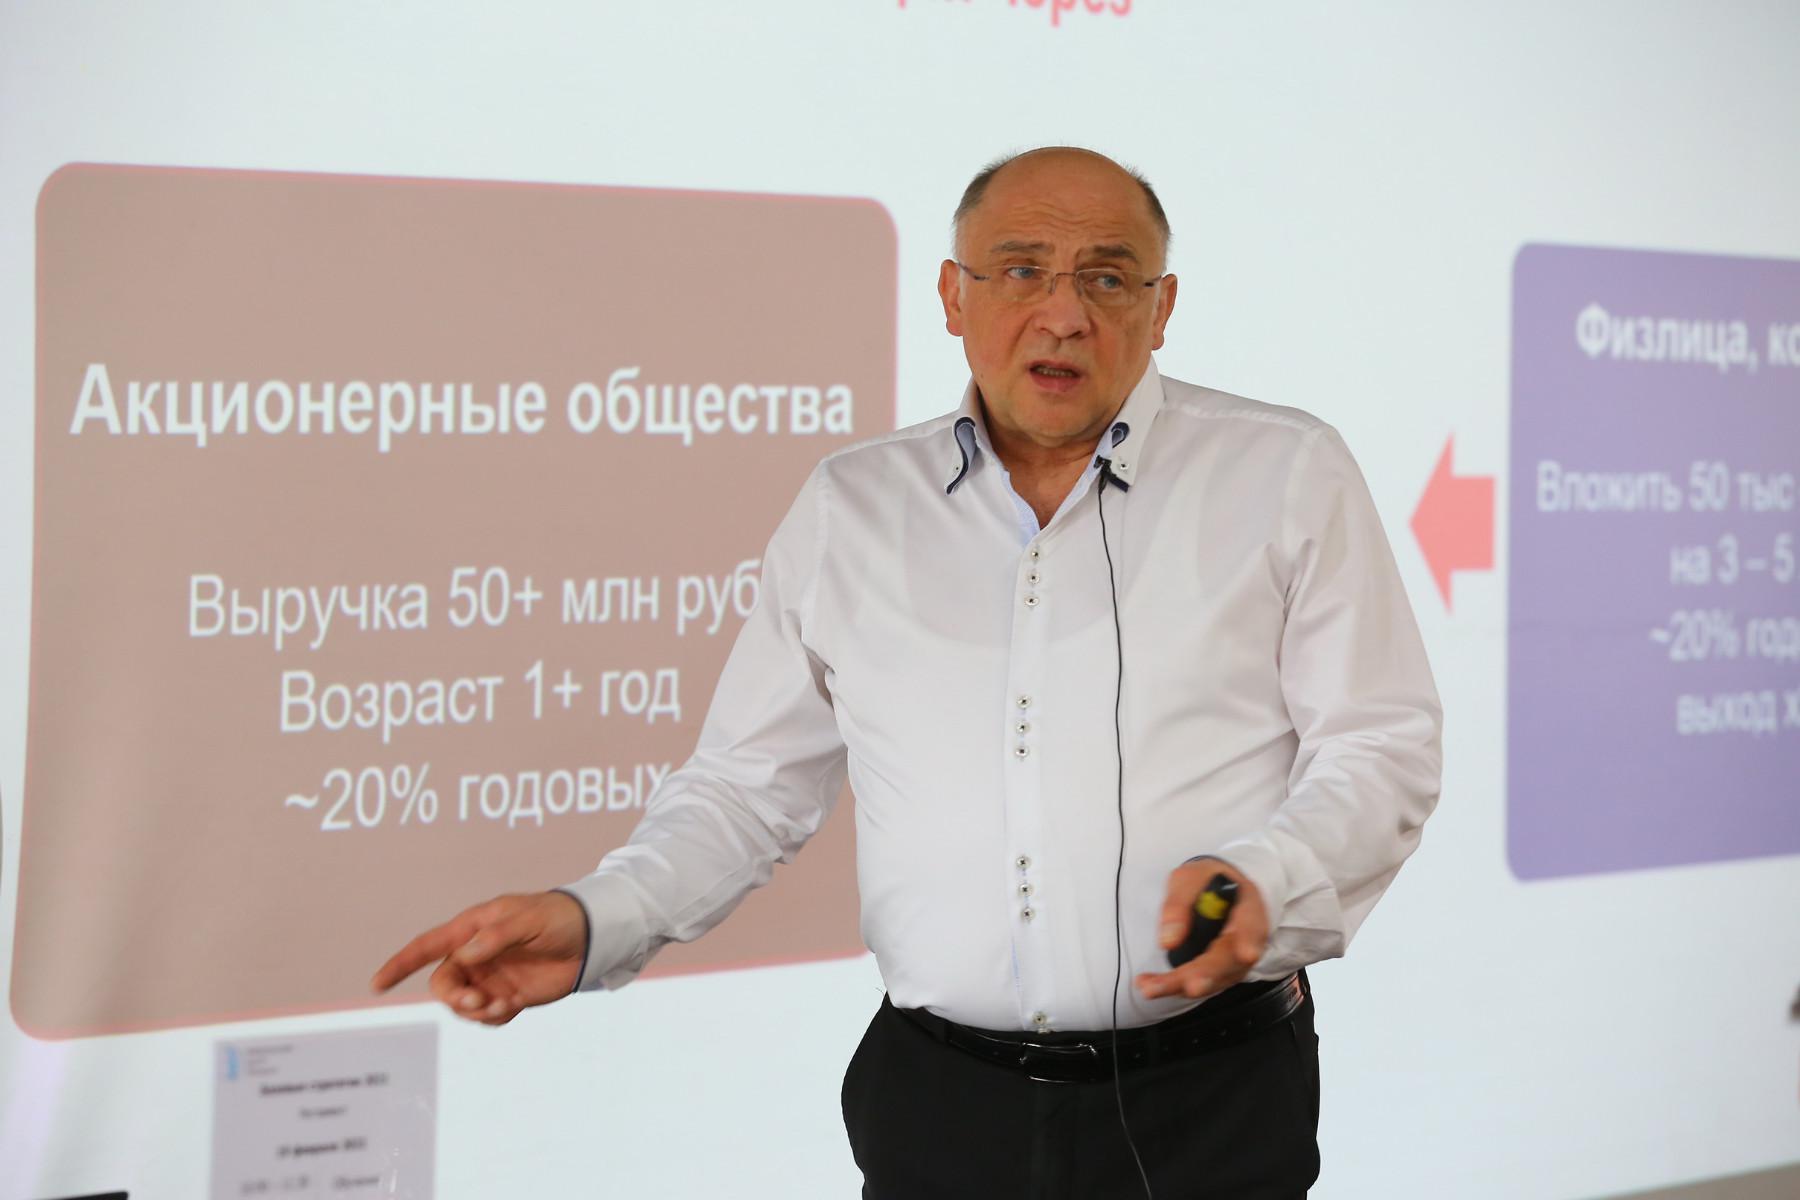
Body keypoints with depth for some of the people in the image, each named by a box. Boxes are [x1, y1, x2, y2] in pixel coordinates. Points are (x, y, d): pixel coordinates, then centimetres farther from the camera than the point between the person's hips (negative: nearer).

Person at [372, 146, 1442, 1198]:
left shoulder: (1289, 475, 1)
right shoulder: (852, 508, 8)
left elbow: (1382, 749, -2)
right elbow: (753, 785, 11)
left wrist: (1260, 881, -22)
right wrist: (595, 922, -7)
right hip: (938, 1106, 2)